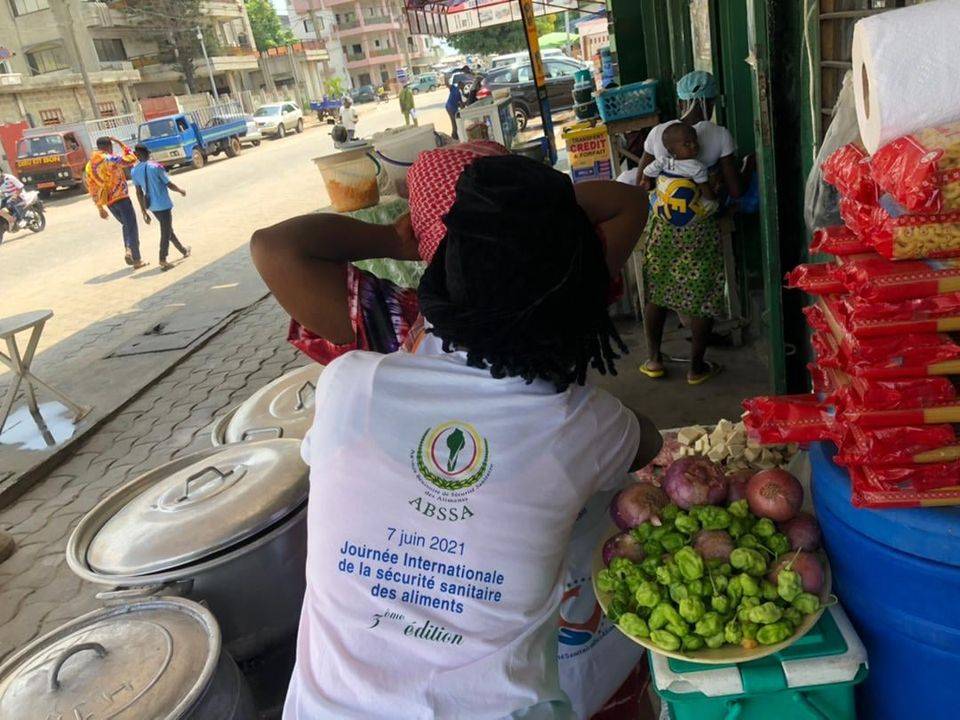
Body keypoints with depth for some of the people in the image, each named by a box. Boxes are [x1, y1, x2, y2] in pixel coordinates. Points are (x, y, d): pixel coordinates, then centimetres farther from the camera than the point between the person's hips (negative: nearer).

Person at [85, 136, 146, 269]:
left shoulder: (89, 165, 12)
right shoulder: (110, 159, -10)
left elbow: (92, 188, 14)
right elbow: (131, 159, -9)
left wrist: (100, 208, 21)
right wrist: (121, 144, 4)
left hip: (109, 202, 7)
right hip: (121, 197, -7)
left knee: (126, 225, 24)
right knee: (132, 227, -1)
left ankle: (128, 250, 7)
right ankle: (137, 260, -8)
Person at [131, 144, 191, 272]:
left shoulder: (134, 171, 0)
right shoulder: (156, 167, -15)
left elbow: (139, 193, 4)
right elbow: (170, 185, -10)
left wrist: (144, 212, 10)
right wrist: (181, 190, 10)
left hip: (152, 206, 6)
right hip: (163, 204, -6)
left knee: (167, 229, 21)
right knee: (166, 233, 0)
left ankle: (183, 250, 36)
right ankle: (163, 261, -6)